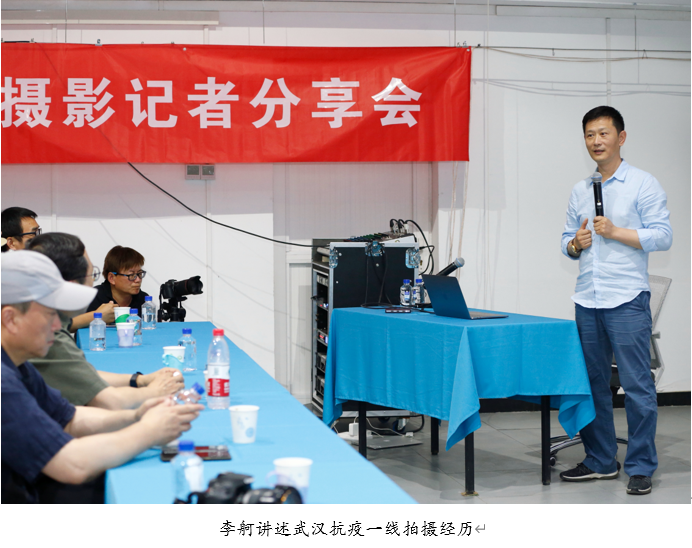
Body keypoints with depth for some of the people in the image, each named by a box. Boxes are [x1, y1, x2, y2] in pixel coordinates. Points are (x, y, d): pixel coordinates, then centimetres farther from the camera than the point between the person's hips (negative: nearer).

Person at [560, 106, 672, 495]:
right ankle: (601, 461, 20)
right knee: (592, 383, 10)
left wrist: (616, 232, -15)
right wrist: (575, 244, -2)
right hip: (587, 300, 6)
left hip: (627, 300, -6)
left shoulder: (643, 185, -2)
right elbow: (568, 241, 20)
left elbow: (663, 236, -8)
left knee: (637, 386, -5)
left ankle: (641, 467, 2)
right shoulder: (580, 191, 16)